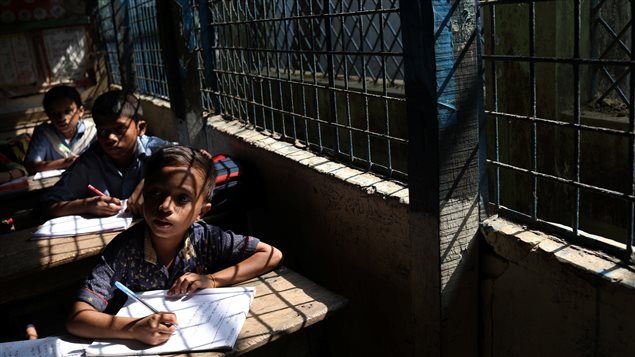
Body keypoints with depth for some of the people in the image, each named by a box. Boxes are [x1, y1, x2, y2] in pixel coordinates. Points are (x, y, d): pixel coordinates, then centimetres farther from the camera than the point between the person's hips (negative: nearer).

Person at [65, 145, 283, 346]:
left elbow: (272, 255, -10)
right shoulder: (124, 249, -17)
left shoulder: (207, 239, -12)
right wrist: (135, 329, -36)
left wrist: (212, 280, -19)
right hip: (141, 344, -1)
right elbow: (76, 319, -20)